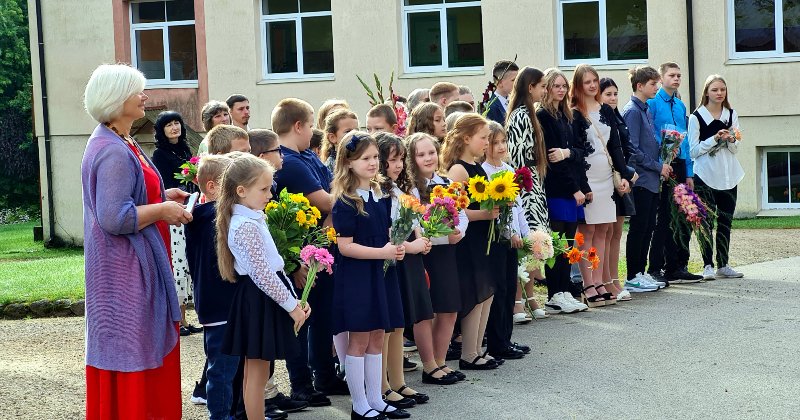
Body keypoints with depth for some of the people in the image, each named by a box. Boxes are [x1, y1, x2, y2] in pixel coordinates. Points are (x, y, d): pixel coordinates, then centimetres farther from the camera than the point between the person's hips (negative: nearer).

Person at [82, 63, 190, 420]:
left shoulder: (119, 143, 14)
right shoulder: (114, 152, -21)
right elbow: (115, 219, -27)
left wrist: (162, 197, 14)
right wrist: (163, 209, -16)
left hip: (135, 264, 11)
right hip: (127, 270, -11)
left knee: (147, 347, 15)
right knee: (131, 351, -4)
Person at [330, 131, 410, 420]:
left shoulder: (382, 196, 9)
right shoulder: (346, 202, -13)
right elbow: (345, 246, -17)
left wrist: (397, 248, -3)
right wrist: (382, 252, -21)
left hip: (380, 275, 7)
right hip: (356, 277, -7)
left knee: (376, 339, 12)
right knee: (359, 340, 1)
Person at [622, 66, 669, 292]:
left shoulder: (647, 110, 15)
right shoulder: (632, 111, -13)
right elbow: (633, 150, -17)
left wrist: (662, 164, 8)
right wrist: (658, 166, -12)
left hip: (652, 179, 9)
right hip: (640, 179, -9)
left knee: (648, 228, 12)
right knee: (638, 228, -5)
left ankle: (641, 272, 19)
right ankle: (632, 277, 1)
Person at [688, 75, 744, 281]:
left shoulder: (731, 115, 11)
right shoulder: (696, 117, -2)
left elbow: (735, 149, 11)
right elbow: (693, 150, -4)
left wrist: (731, 140, -10)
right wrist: (714, 139, -14)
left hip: (728, 175, 4)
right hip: (705, 176, -4)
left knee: (725, 222, 7)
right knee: (706, 223, -3)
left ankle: (723, 265, 14)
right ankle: (708, 266, 3)